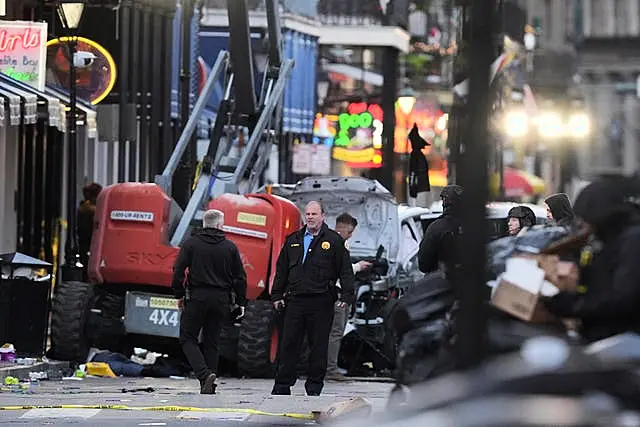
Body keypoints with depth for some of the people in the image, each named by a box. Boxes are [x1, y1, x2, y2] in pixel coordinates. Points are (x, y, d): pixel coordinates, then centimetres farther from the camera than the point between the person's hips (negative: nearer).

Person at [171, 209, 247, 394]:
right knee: (211, 342, 11)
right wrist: (241, 302, 12)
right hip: (220, 300, 3)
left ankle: (204, 374, -17)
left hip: (196, 297, -3)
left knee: (188, 338, 4)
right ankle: (209, 386, 8)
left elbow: (178, 271, -5)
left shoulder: (191, 243, -1)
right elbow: (240, 277, 5)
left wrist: (179, 295, 5)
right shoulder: (230, 247, 4)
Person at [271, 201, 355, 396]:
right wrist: (277, 295, 13)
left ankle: (314, 386, 9)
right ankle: (282, 385, 6)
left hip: (321, 301, -3)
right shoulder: (293, 240, 15)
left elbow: (345, 271, 1)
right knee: (288, 343, 2)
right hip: (295, 299, 3)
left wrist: (346, 296, -8)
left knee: (318, 345, 2)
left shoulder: (334, 241, 3)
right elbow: (281, 269, 19)